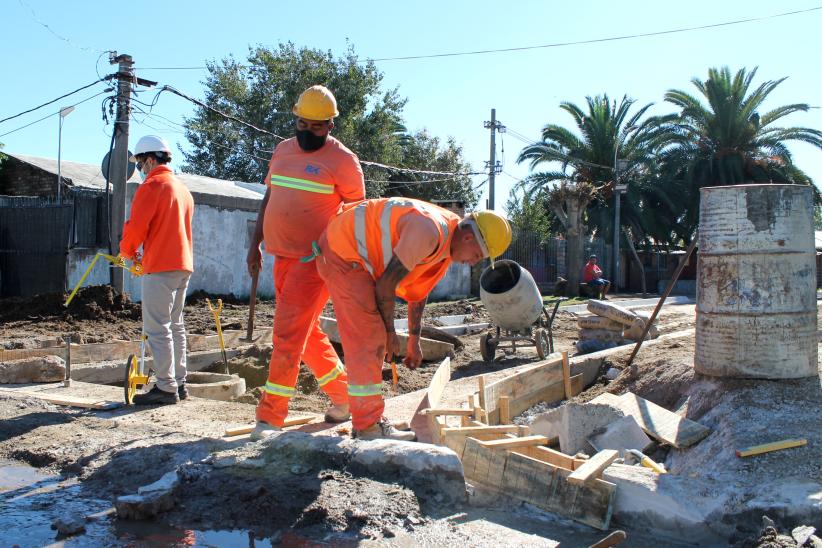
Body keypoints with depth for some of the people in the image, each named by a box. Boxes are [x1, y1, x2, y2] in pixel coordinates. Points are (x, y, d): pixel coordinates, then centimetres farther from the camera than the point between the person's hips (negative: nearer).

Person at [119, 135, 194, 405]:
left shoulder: (152, 185, -9)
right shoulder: (183, 188, 19)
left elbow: (136, 227, -15)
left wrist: (127, 251, 5)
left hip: (161, 267, -9)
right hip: (183, 264, 9)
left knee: (157, 327, -6)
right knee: (175, 325, 13)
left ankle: (166, 388, -6)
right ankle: (179, 383, 17)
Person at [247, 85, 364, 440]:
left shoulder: (342, 160, -6)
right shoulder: (283, 150, 13)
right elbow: (268, 200, 19)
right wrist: (255, 245, 15)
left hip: (316, 259, -7)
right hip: (284, 257, 8)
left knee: (288, 333, -11)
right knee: (307, 333, 14)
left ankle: (270, 416, -4)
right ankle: (342, 393, 30)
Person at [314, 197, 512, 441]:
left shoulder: (447, 240, 5)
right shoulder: (429, 231, -27)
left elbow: (419, 288, 16)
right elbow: (386, 284, -21)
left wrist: (414, 339, 18)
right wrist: (390, 331, -8)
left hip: (358, 258, 10)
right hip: (343, 252, -10)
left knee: (374, 338, 11)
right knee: (366, 339, -12)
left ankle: (369, 418, 19)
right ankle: (368, 428, -7)